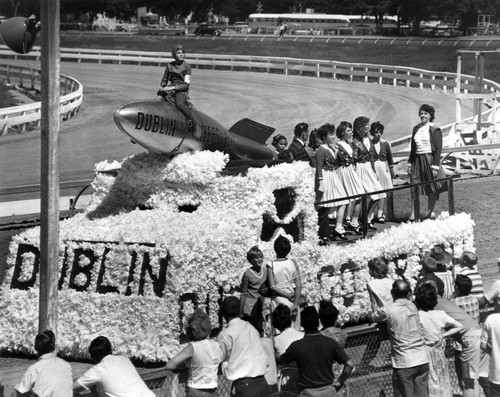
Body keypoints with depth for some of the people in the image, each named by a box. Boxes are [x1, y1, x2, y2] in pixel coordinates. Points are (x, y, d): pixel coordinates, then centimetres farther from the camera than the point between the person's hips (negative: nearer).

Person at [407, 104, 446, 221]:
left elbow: (438, 149, -9)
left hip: (430, 159, -4)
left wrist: (435, 166, -15)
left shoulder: (434, 130, -6)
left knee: (432, 188, 4)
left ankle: (430, 211, 19)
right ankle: (413, 214, -2)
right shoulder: (416, 128, 9)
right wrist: (410, 163, 11)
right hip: (418, 159, 4)